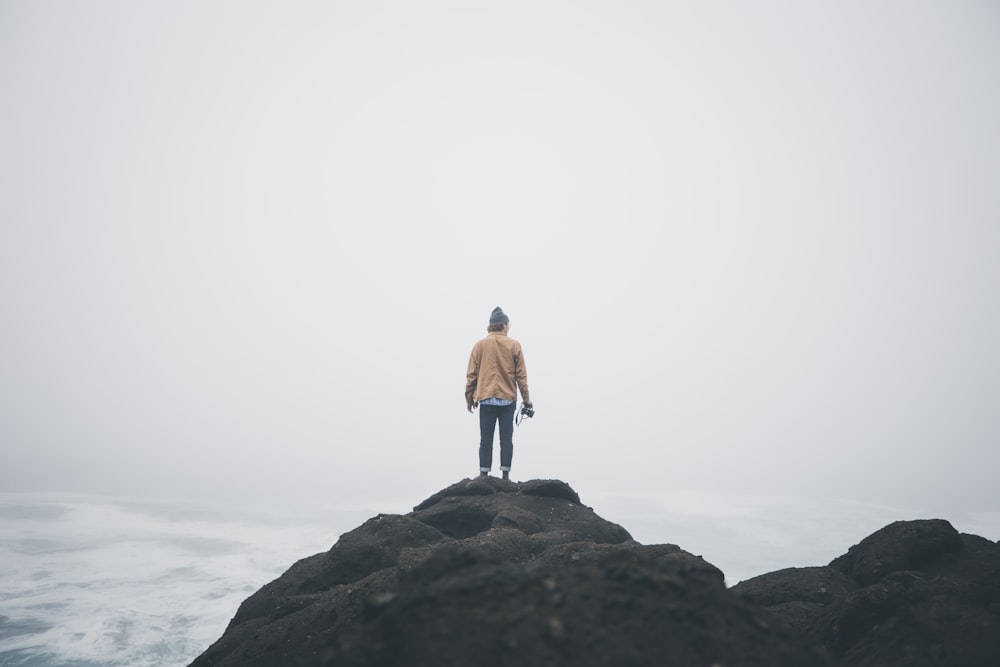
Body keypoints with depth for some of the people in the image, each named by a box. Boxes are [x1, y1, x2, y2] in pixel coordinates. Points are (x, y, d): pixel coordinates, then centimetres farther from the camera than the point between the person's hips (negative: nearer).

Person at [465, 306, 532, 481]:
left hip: (486, 399, 0)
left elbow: (471, 374, 2)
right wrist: (526, 398, 8)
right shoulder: (514, 345, 1)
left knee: (486, 439, 4)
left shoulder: (480, 345, 2)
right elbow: (521, 375, 1)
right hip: (508, 399, 0)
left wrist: (469, 398, 10)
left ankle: (484, 474, 1)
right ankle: (505, 475, 4)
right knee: (506, 438, 5)